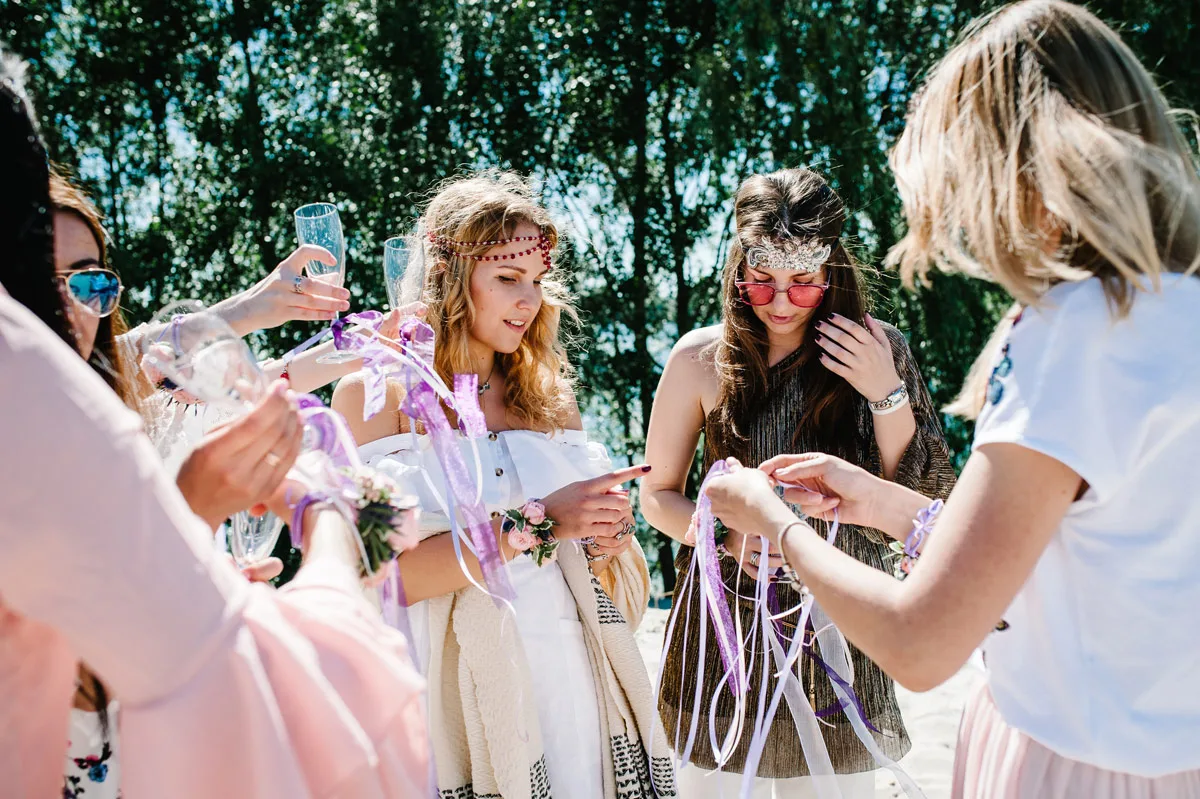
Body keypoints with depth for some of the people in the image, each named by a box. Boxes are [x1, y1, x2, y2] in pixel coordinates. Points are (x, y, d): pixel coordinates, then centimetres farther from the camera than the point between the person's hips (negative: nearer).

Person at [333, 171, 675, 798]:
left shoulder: (549, 395, 10)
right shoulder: (376, 392, -4)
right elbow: (380, 572, -16)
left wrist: (604, 540, -8)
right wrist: (535, 523, -20)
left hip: (572, 672, 4)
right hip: (463, 692, -4)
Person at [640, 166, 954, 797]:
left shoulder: (877, 349, -3)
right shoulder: (701, 359, -4)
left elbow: (925, 503, -2)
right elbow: (657, 495, 5)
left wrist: (887, 394, -15)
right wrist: (723, 531, -15)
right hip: (727, 632, 0)